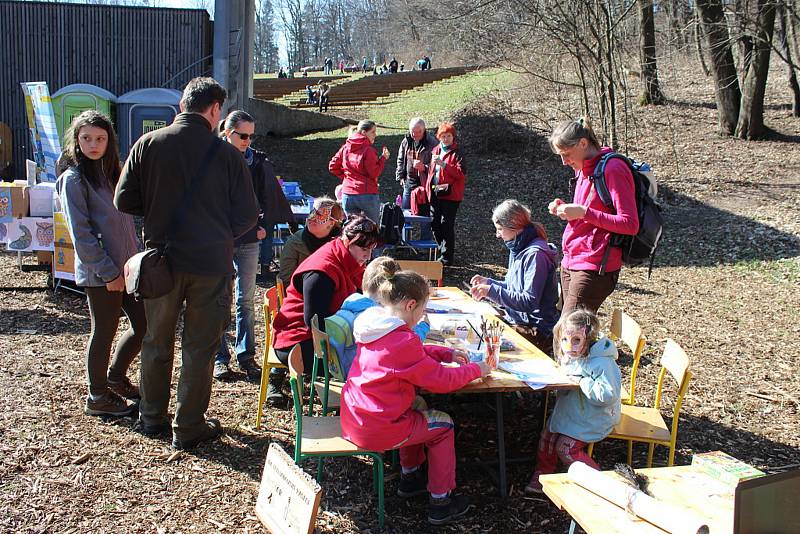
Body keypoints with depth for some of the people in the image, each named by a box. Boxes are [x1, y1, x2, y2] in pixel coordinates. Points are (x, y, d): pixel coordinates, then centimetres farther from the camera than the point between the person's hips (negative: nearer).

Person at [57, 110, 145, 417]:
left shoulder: (110, 173, 13)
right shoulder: (73, 179, -10)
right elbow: (81, 234, -15)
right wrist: (109, 273, -17)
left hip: (127, 266, 8)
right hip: (100, 274, -8)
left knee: (144, 324, 11)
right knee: (104, 332, 3)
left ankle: (116, 377, 32)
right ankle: (98, 397, 20)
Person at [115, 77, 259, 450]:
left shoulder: (148, 144, -4)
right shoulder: (226, 153, -9)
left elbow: (124, 201, -2)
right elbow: (247, 214, -6)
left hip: (161, 261, 2)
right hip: (211, 265, -2)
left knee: (156, 342, 19)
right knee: (199, 347, 10)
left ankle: (152, 418, 33)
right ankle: (189, 428, 18)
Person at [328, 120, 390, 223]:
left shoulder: (345, 148, 6)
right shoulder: (368, 151, -13)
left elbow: (332, 166, 9)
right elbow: (374, 174, -13)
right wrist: (383, 158, -4)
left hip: (347, 195, 6)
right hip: (368, 195, -5)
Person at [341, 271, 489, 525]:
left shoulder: (374, 327, 5)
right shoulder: (403, 340, -23)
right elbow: (442, 380, -16)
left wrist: (447, 354, 15)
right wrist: (475, 369, -1)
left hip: (352, 419, 9)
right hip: (376, 431, -8)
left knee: (418, 406, 29)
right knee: (443, 425, 12)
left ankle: (410, 477, 37)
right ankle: (440, 502, 19)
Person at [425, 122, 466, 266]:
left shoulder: (457, 153, -6)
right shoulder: (435, 151, 14)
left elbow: (461, 173, -18)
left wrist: (443, 164, -24)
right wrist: (428, 188, 15)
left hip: (450, 194, -7)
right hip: (435, 193, 7)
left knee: (447, 226, -5)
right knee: (434, 224, 10)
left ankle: (447, 257, 3)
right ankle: (443, 250, 26)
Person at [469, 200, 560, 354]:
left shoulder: (535, 254, -19)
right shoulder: (518, 249, 11)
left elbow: (529, 302, -24)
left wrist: (492, 290, -25)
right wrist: (488, 282, 9)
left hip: (537, 330, -9)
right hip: (517, 321, 9)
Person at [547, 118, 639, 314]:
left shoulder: (613, 170, -12)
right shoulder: (582, 169, 16)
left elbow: (630, 224, -17)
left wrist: (583, 212, -20)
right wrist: (566, 209, 6)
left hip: (595, 268, -9)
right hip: (570, 263, 9)